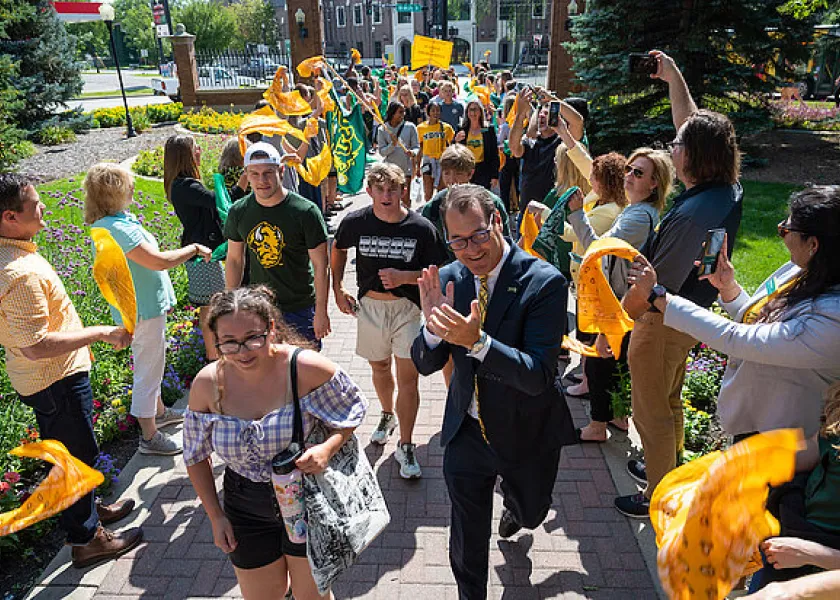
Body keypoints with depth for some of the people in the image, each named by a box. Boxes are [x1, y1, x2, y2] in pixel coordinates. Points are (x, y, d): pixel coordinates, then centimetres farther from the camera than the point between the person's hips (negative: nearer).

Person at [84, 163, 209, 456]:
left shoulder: (111, 222, 5)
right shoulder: (116, 228, -28)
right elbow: (160, 261, -31)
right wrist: (194, 248, -18)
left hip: (144, 304, 11)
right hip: (143, 310, -11)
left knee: (151, 365, 26)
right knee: (148, 372, 4)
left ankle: (159, 412, 47)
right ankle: (149, 436, 19)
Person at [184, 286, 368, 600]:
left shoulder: (305, 368, -24)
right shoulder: (207, 383, -14)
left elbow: (354, 409, -7)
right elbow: (196, 455, 1)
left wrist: (328, 448, -25)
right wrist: (215, 516, 2)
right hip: (248, 512, 2)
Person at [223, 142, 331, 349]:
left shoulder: (306, 212, -15)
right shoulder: (238, 212, -3)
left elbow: (321, 265, -11)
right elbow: (234, 260, 8)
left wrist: (321, 311, -11)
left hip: (301, 308, -3)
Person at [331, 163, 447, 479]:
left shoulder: (421, 228, -13)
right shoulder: (355, 222, -7)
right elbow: (337, 250, 14)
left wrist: (405, 277, -21)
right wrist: (337, 290, 10)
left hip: (407, 307, -2)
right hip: (369, 306, 3)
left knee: (407, 376, -4)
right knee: (379, 368, 21)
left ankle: (405, 447, 11)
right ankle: (387, 415, 49)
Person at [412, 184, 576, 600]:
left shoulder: (544, 282, -23)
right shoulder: (448, 278, -9)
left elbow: (539, 375, -29)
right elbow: (425, 365, -7)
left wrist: (477, 341, -43)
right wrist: (433, 323, -27)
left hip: (526, 434, -1)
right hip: (466, 432, 1)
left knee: (530, 511, 29)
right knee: (466, 543, 13)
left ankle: (515, 507, 65)